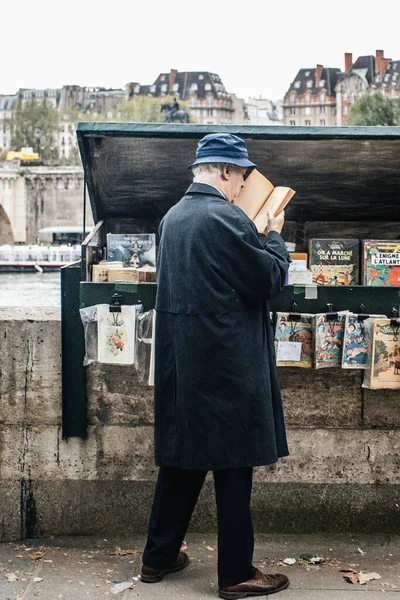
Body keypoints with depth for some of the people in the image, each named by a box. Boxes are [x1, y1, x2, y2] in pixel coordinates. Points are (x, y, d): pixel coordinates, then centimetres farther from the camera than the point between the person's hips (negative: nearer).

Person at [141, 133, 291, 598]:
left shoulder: (172, 217, 10)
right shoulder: (226, 218, -16)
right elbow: (270, 280, -11)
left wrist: (260, 236, 18)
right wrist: (275, 236, 5)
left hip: (181, 362, 8)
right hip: (226, 364, -8)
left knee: (182, 455, 17)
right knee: (233, 464, 2)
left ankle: (159, 556, 27)